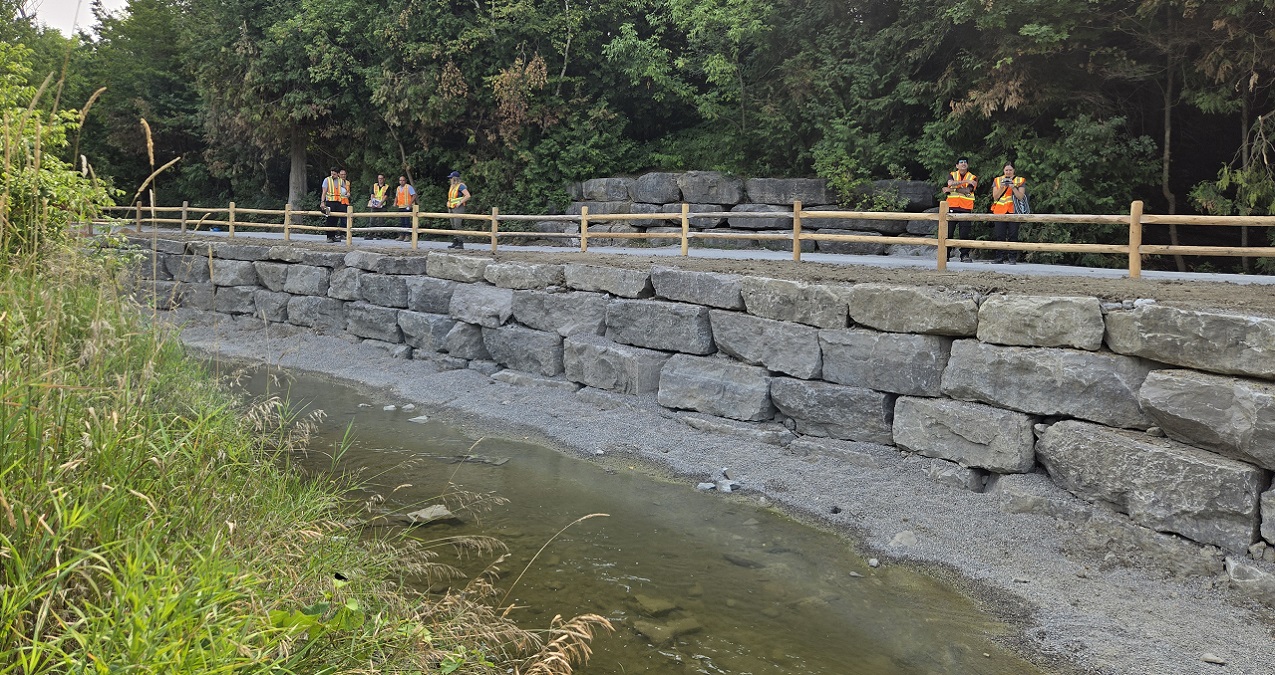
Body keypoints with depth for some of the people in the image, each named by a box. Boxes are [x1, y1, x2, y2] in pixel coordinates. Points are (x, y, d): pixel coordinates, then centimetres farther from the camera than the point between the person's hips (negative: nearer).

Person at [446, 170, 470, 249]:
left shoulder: (460, 186, -10)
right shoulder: (451, 186, 16)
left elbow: (467, 196, -20)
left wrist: (460, 203, -19)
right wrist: (448, 203, 18)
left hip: (458, 208, -9)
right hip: (451, 208, 9)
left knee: (457, 226, -13)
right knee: (453, 227, 8)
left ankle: (461, 244, -12)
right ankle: (455, 242, 12)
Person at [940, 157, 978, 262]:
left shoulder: (973, 178, 7)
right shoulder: (951, 174, 11)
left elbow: (967, 190, -9)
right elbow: (951, 183, -12)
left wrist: (951, 189, -9)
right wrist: (966, 181, -17)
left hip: (966, 208, -1)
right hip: (952, 207, 1)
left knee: (965, 233, -5)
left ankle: (964, 255, -1)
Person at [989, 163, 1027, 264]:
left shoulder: (1020, 180, 9)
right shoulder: (997, 180, 14)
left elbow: (1021, 197, 0)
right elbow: (995, 196, 5)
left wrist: (1013, 187, -13)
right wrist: (1002, 187, -10)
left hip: (1013, 211, -2)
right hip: (1000, 211, 2)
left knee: (1013, 235, -5)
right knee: (1000, 235, -2)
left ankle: (1013, 258, -4)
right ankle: (1000, 257, 2)